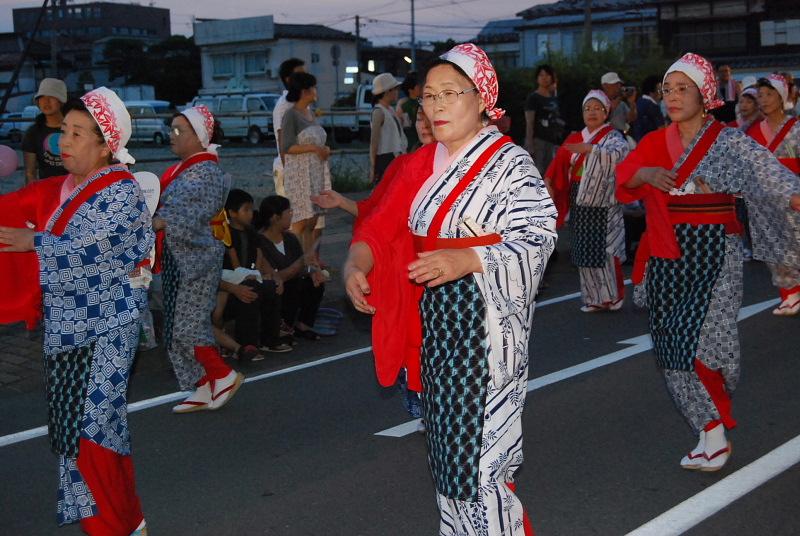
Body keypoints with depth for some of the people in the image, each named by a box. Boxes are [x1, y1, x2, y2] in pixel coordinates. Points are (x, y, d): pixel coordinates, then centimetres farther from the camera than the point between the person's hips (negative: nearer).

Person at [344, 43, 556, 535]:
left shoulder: (508, 162, -7)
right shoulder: (422, 165, 11)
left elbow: (539, 237, -16)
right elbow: (383, 226, 6)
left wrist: (467, 260, -28)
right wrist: (356, 264, -15)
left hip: (487, 316, -6)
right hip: (434, 314, 7)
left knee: (479, 443, -5)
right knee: (447, 439, 14)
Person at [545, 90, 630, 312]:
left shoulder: (612, 136, -1)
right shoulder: (574, 139, 14)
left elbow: (620, 152, -23)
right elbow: (559, 164, 6)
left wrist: (589, 148, -33)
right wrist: (548, 182, -11)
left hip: (604, 202, -5)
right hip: (579, 202, 5)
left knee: (604, 248, -7)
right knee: (584, 250, 6)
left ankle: (612, 296, 7)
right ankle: (594, 298, 16)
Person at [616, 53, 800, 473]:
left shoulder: (727, 142, -4)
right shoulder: (655, 142, 11)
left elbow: (765, 171, -18)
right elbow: (624, 176, -1)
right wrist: (647, 173, -23)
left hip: (712, 255, -5)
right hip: (666, 257, 5)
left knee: (700, 340, -16)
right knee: (672, 342, 6)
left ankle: (714, 433, 3)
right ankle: (710, 429, 19)